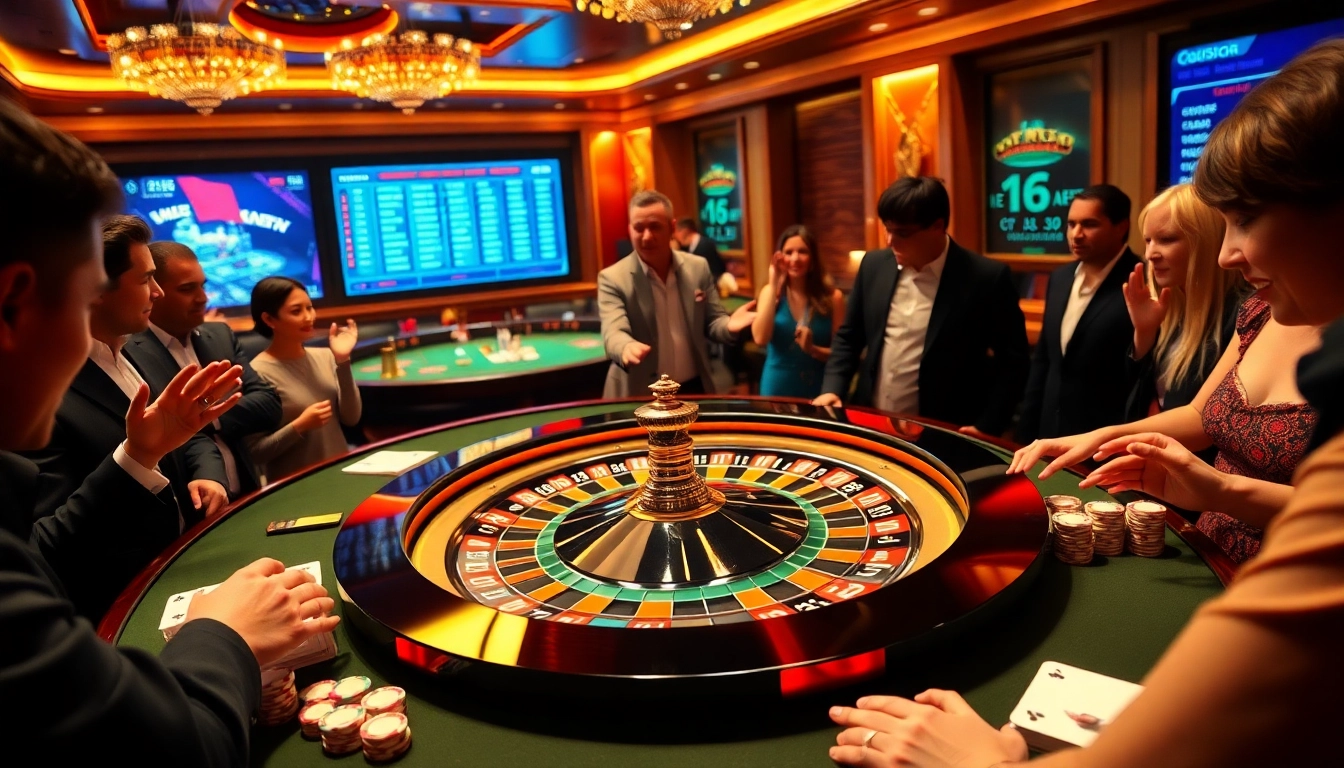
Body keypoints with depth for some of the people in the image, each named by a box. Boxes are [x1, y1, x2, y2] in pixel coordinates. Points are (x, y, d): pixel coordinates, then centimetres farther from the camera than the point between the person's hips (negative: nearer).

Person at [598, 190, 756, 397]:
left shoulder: (698, 267, 2)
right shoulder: (612, 278, -9)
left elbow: (711, 322, 7)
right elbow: (614, 332, -22)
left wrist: (729, 325, -17)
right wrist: (627, 348, -46)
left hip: (695, 390, 3)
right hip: (641, 396, -3)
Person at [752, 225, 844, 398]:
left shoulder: (832, 296, -5)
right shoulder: (770, 292, -1)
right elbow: (760, 339, -18)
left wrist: (813, 350, -20)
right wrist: (773, 285, -16)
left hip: (818, 389, 0)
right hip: (778, 387, 1)